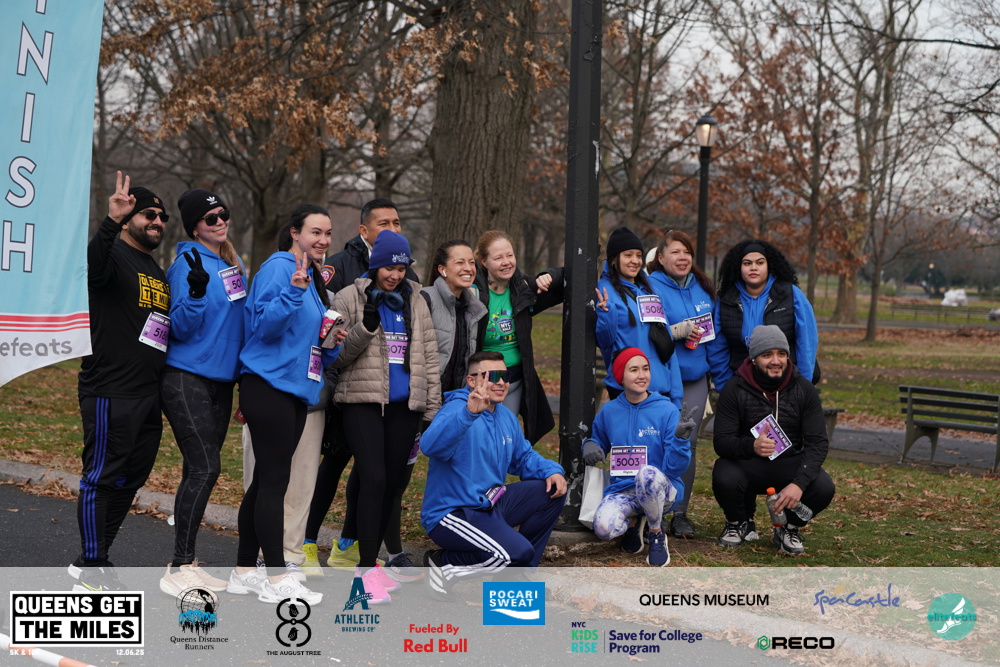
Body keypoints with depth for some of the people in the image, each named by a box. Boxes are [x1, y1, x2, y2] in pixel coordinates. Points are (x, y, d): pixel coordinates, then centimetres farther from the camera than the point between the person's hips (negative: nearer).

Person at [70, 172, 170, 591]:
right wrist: (111, 222, -48)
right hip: (110, 394, -9)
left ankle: (95, 560, 24)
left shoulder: (158, 272, 20)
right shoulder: (114, 255, -7)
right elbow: (93, 265, -33)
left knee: (130, 479, 13)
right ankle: (90, 567, 5)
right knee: (101, 477, -3)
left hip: (149, 396, 9)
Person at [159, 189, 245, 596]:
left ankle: (186, 562, 15)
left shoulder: (233, 264, 14)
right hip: (187, 380, -8)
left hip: (221, 381, 8)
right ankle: (179, 569, -12)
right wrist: (196, 291, -31)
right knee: (204, 468, -15)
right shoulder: (189, 264, -11)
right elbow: (180, 327, -16)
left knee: (200, 471, 9)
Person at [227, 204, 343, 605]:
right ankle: (275, 579, -4)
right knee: (273, 480, -7)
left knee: (266, 480, 12)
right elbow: (264, 326, -20)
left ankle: (245, 571, 18)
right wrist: (292, 292, -32)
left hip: (295, 390, 9)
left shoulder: (313, 279, 19)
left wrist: (330, 344, 6)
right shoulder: (278, 268, -10)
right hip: (268, 386, -9)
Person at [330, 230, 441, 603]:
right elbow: (336, 357, -5)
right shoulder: (350, 299, 0)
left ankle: (370, 560, 22)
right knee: (373, 479, -15)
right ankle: (368, 567, -9)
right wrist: (366, 326, -18)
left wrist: (432, 408, 9)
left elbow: (428, 356, 14)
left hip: (404, 404, 4)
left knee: (393, 482, 7)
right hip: (363, 401, -4)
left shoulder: (415, 301, 13)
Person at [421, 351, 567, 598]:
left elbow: (523, 456, 24)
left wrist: (551, 471, 2)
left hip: (489, 502, 10)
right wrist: (469, 412, -55)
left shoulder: (506, 417, 10)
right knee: (517, 551, -27)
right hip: (452, 513, -9)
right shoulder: (457, 409, -19)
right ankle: (444, 564, -5)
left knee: (552, 492, 5)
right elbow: (431, 445, -40)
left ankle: (520, 573, 12)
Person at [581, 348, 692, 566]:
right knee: (604, 527, -32)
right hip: (622, 491, 2)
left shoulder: (667, 411, -6)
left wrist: (679, 440, -29)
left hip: (661, 489, -2)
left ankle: (657, 534, -8)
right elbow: (598, 440, 22)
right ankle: (634, 522, 9)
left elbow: (675, 467, -10)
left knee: (647, 474, -39)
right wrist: (590, 446, -2)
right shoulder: (609, 411, 4)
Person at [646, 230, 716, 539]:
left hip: (695, 377, 5)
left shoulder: (702, 287, 13)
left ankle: (680, 512, 13)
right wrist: (679, 331, -19)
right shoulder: (650, 288, -7)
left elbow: (715, 325, 27)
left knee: (688, 444, 4)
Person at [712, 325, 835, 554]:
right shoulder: (735, 390, -11)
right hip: (747, 465, -1)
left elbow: (818, 442, -10)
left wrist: (799, 482, -28)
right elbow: (721, 441, -14)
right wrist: (751, 446, -38)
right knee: (724, 479, -34)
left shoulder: (804, 389, -6)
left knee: (823, 488, -28)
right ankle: (738, 523, 3)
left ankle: (789, 528, 6)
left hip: (789, 463, 1)